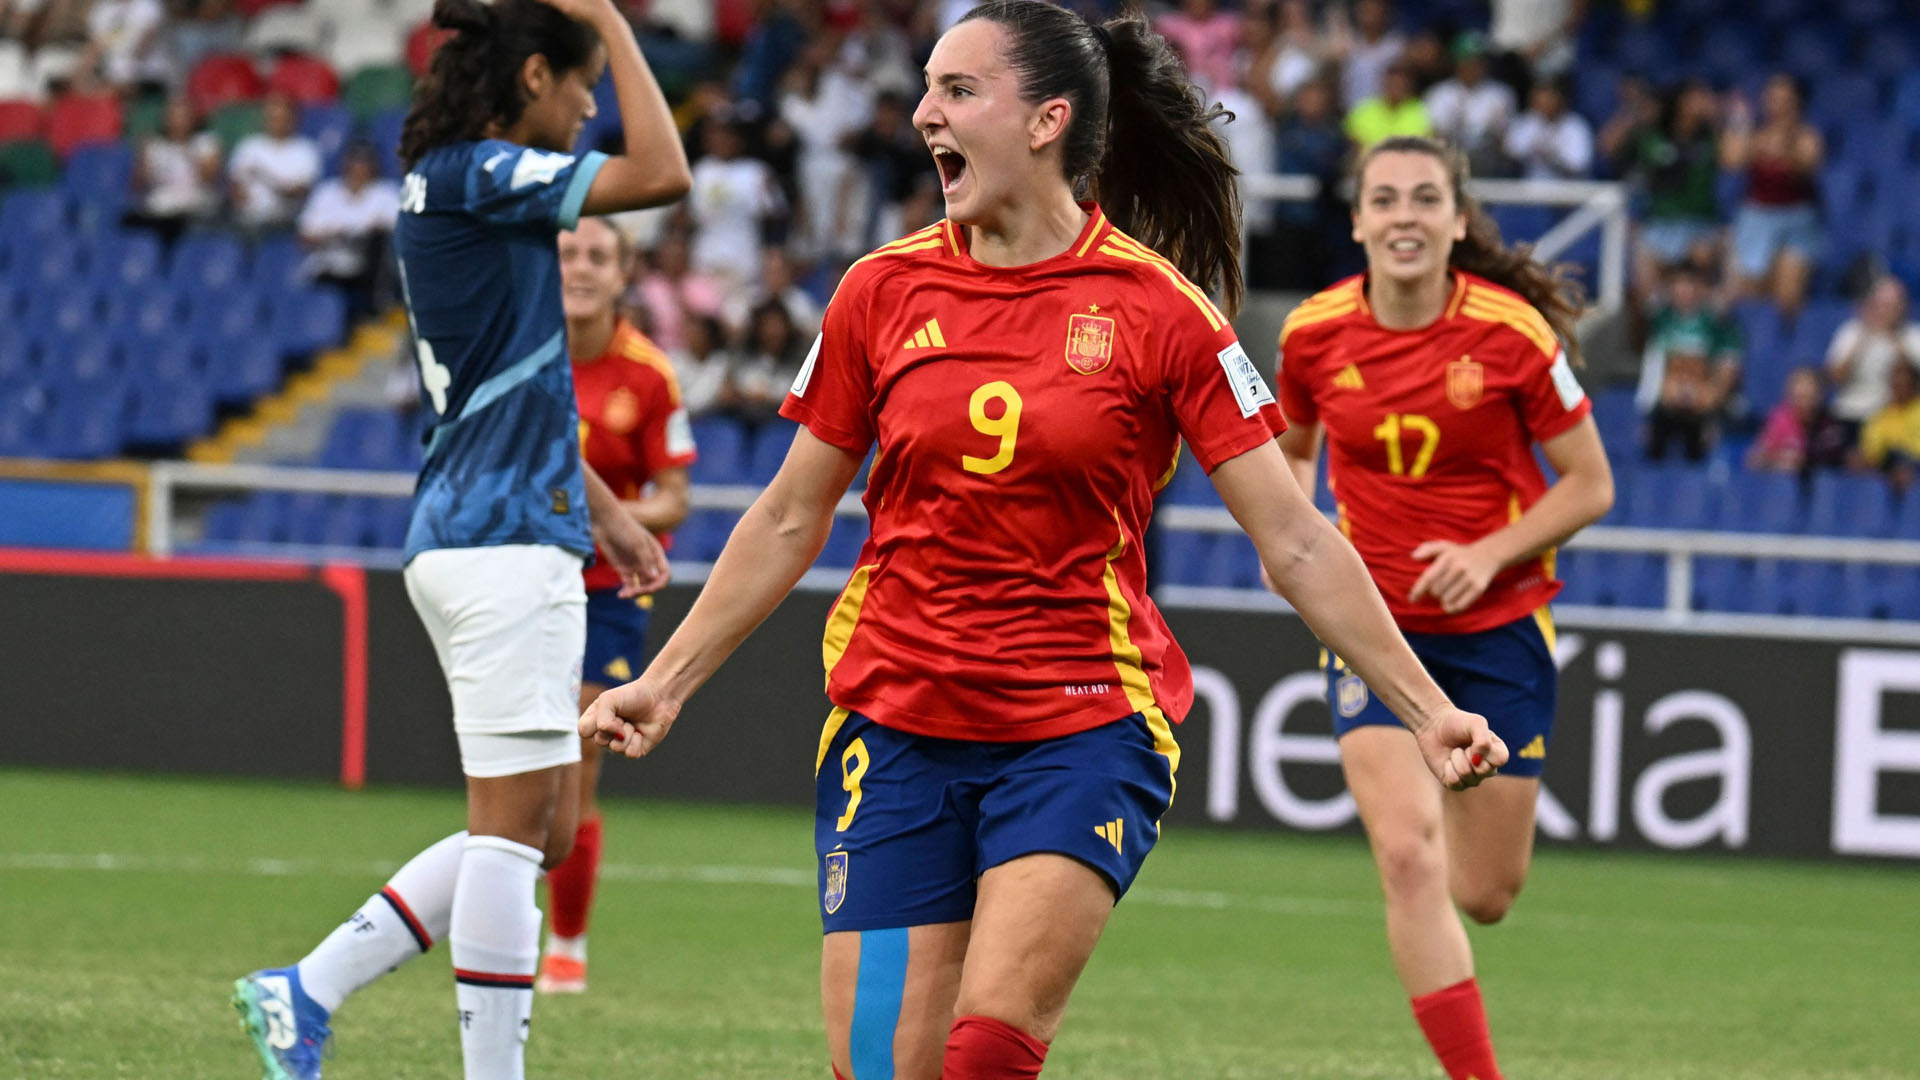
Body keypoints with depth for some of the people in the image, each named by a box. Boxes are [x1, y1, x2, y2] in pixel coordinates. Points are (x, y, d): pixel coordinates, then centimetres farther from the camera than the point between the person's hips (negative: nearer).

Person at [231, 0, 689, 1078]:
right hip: (505, 543, -10)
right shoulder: (472, 173, -12)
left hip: (518, 540, 10)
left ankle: (306, 994, 13)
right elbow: (661, 173, -18)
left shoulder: (461, 185, 19)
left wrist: (605, 512, 28)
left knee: (540, 830, 11)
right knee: (515, 825, -7)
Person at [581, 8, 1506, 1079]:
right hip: (894, 725, 3)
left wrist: (1426, 707, -6)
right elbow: (790, 520, 14)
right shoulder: (885, 290, 4)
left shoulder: (1158, 310, -5)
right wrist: (665, 683, 13)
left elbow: (1296, 541, -2)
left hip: (1085, 726, -3)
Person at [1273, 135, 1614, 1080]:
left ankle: (1466, 800, 45)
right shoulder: (1315, 334, -6)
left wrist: (1490, 553, -19)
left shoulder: (1513, 332, -13)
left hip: (1499, 622, 0)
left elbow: (1589, 485, -5)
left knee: (1486, 895, 7)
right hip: (1373, 619, 0)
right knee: (1407, 857, -20)